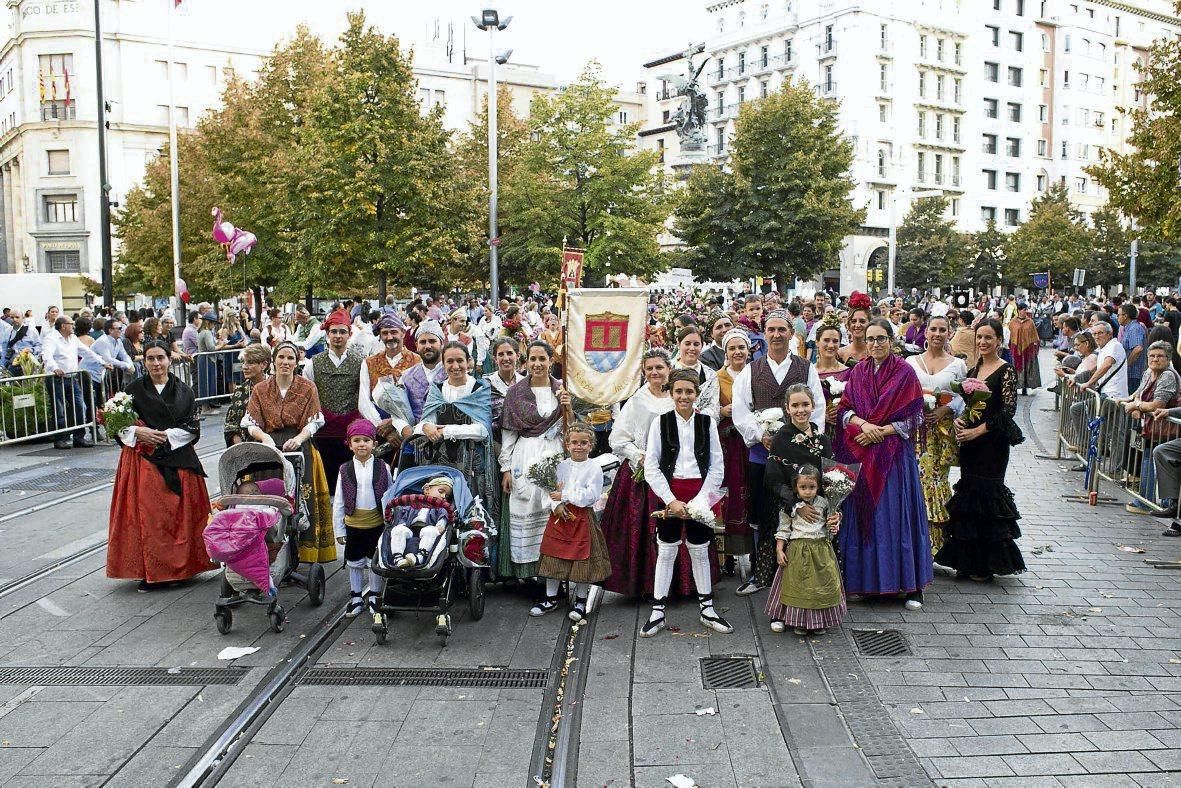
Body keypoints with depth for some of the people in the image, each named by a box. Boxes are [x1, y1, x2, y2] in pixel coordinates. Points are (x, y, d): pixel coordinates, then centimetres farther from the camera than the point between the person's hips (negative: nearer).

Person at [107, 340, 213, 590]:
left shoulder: (184, 391, 8)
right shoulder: (134, 389, 5)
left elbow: (193, 428, 3)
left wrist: (166, 435, -11)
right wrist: (138, 432, -14)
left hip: (178, 460, 1)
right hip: (143, 460, -1)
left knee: (180, 514, 1)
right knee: (147, 515, -4)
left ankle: (181, 566, 11)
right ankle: (149, 572, 3)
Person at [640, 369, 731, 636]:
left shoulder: (707, 422, 1)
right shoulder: (660, 423, -3)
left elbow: (717, 467, 1)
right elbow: (651, 467, -6)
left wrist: (700, 500, -9)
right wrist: (672, 501, -12)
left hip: (700, 494, 1)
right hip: (668, 492, -1)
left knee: (700, 551, 11)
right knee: (666, 552, 6)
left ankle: (707, 609, 25)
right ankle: (657, 612, 15)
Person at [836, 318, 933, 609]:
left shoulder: (905, 372, -2)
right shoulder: (858, 372, 9)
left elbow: (914, 418, -5)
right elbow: (844, 409, 6)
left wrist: (881, 430, -14)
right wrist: (864, 424, -13)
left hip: (895, 454, -3)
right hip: (862, 454, 3)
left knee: (897, 515, -2)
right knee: (864, 514, 4)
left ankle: (910, 584, 6)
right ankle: (866, 579, 13)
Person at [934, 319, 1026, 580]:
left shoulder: (1006, 371, -8)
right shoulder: (974, 369, 12)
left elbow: (1009, 410, -14)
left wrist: (978, 431, -17)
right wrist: (959, 420, -3)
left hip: (993, 442, -6)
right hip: (969, 441, 6)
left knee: (985, 494, -2)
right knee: (968, 495, 7)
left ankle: (986, 565, 10)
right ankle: (969, 561, 17)